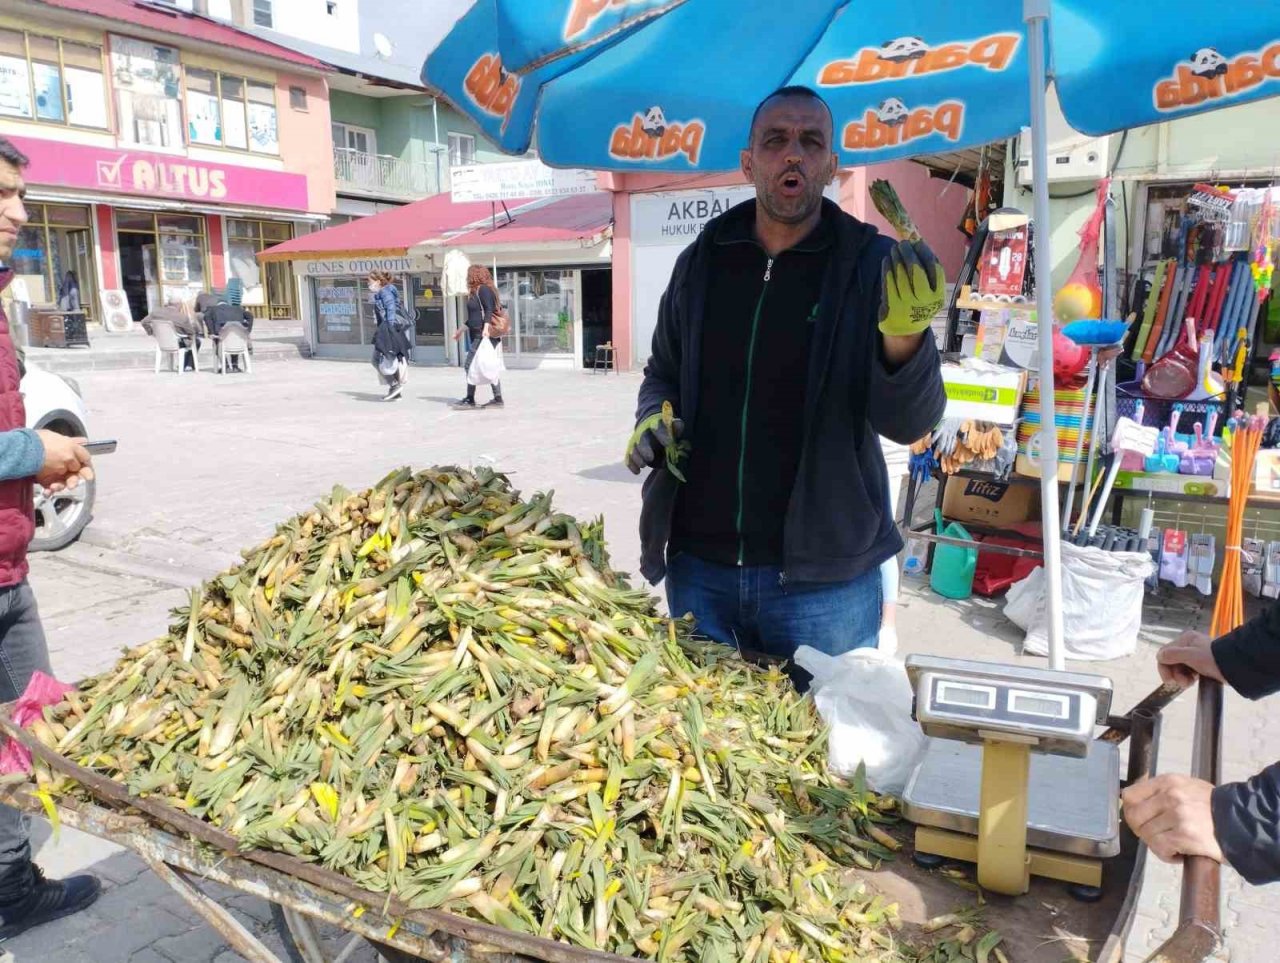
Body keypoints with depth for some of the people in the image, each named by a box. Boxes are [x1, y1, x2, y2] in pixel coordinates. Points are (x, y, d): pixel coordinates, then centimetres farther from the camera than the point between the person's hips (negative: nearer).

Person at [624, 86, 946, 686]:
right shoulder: (701, 262, 5)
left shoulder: (872, 267, -5)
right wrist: (652, 418, -3)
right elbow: (663, 373, 19)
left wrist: (905, 338, -31)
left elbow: (909, 424, -12)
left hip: (823, 576, -3)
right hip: (699, 567, 4)